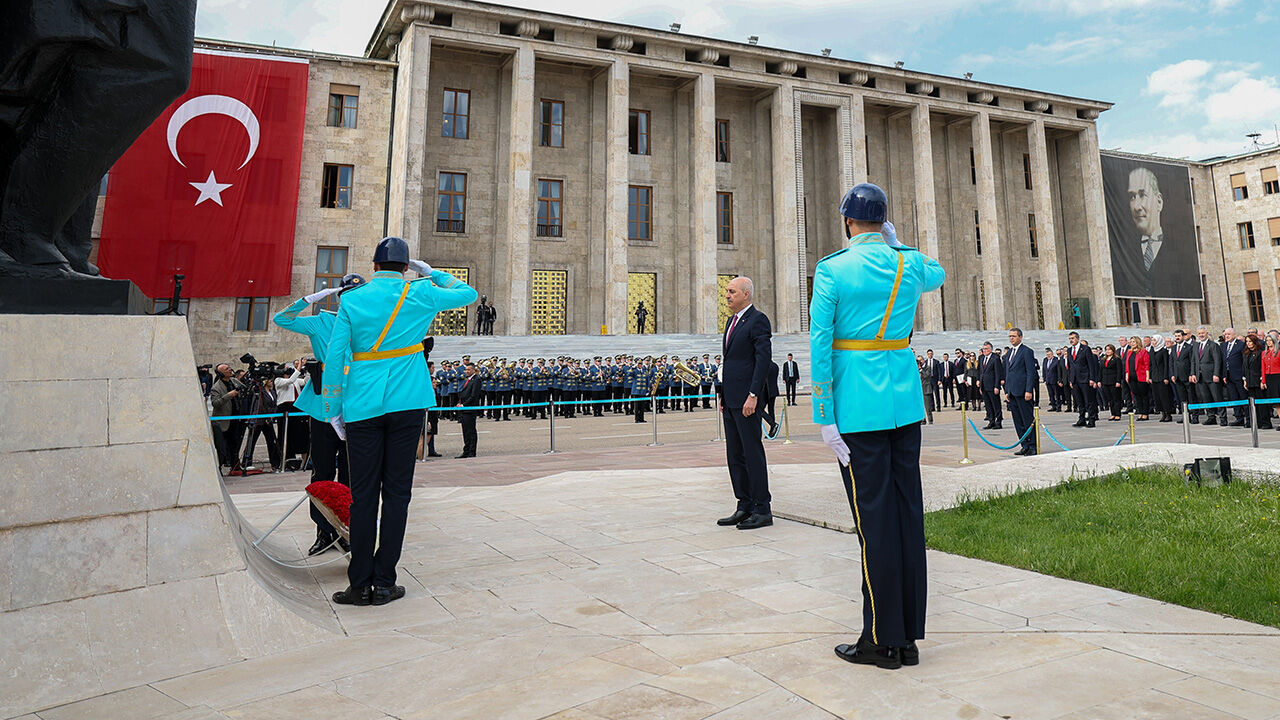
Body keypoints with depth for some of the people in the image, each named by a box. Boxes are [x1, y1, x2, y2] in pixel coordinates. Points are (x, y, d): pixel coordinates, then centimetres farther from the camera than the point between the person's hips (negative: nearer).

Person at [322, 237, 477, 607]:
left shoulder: (351, 300, 3)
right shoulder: (421, 295, 2)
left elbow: (335, 356, 1)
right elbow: (468, 293, 17)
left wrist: (333, 409, 7)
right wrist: (431, 273, 26)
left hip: (362, 406, 1)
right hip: (407, 404, -1)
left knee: (363, 495, 5)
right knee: (396, 492, 5)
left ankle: (360, 585, 9)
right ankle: (384, 583, 8)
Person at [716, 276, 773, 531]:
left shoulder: (758, 320, -9)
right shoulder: (732, 321, 19)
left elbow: (764, 359, -16)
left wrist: (753, 395, -21)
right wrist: (723, 395, 18)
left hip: (746, 399, -9)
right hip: (731, 400, 9)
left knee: (753, 453, -4)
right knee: (735, 456, 11)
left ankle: (762, 510, 4)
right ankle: (744, 507, 19)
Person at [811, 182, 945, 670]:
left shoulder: (832, 269, -7)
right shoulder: (911, 264, 7)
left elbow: (820, 346, -11)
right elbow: (938, 274, 33)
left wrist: (826, 419, -8)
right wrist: (895, 245, 32)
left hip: (859, 410, -5)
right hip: (906, 404, 5)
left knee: (875, 521, -1)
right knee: (909, 515, 9)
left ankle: (882, 642, 10)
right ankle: (909, 637, 19)